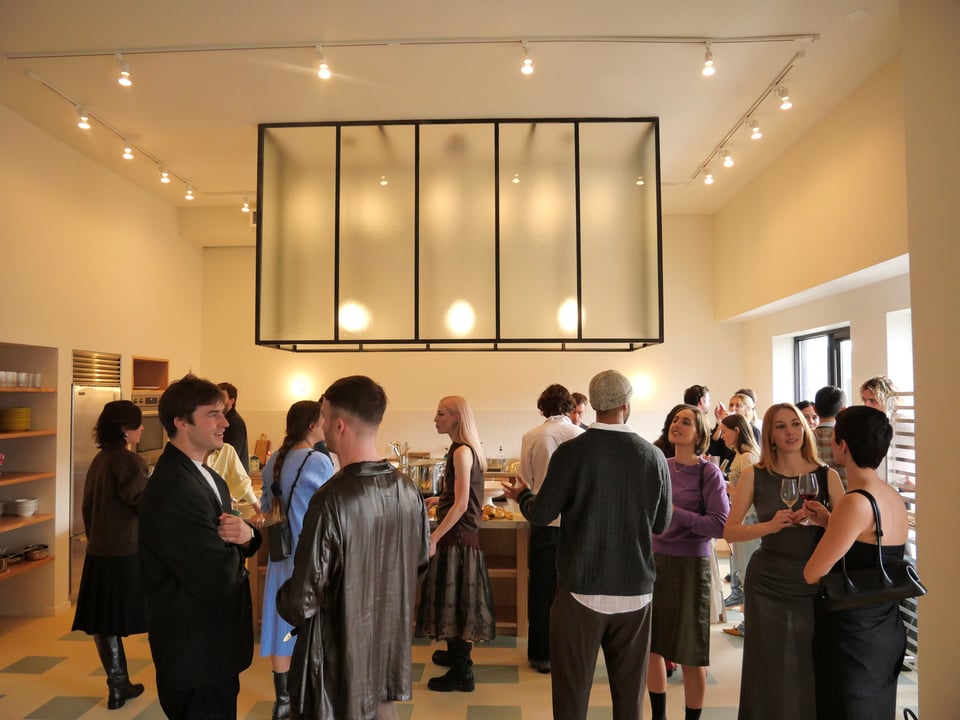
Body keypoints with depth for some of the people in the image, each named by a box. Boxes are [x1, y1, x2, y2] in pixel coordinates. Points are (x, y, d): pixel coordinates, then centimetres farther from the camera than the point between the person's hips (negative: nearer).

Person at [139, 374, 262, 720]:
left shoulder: (208, 478, 7)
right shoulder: (174, 490, -26)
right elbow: (223, 579, -28)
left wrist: (246, 534, -15)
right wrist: (237, 542, -8)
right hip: (196, 654, -9)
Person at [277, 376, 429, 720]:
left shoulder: (332, 500, -27)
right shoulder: (408, 491, -7)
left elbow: (301, 602, -21)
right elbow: (420, 562, 8)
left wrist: (282, 600, 1)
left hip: (339, 671, -6)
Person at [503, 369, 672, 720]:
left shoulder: (571, 451, -13)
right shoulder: (654, 456, -6)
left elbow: (540, 514, -9)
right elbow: (661, 524, 3)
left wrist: (521, 494, 12)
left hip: (581, 589, -2)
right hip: (635, 591, 3)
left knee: (572, 689, 11)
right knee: (629, 691, 17)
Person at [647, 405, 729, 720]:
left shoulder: (708, 472, -10)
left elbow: (721, 525, -17)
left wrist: (675, 512, -21)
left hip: (690, 565, -5)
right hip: (654, 561, 5)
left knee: (690, 655, 6)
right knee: (650, 646, 14)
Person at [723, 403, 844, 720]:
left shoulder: (827, 476, 1)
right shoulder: (754, 475, -3)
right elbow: (730, 531, -4)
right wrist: (771, 525, -18)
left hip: (814, 587, 1)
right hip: (767, 587, -1)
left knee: (812, 674, 8)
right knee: (769, 673, 9)